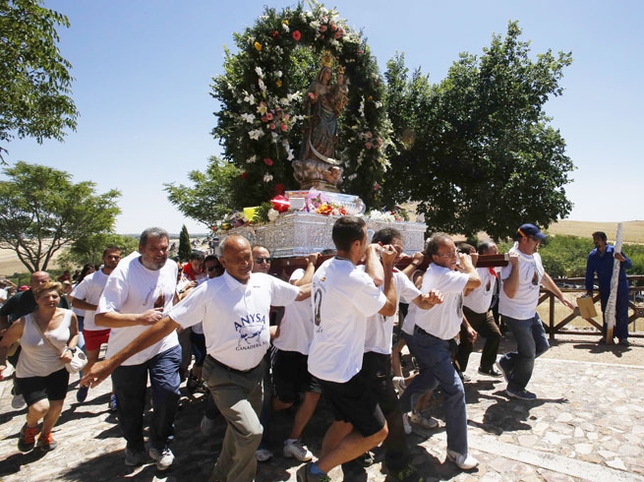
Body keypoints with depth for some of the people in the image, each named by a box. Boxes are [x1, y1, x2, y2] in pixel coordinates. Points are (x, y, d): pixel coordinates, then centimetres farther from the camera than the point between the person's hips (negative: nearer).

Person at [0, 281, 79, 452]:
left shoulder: (69, 316, -14)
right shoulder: (24, 323, -20)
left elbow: (75, 334, 6)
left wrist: (69, 349, -11)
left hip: (58, 370, 3)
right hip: (29, 373, -2)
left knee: (56, 407, 8)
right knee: (40, 408, -18)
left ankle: (45, 435, 43)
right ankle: (29, 427, 21)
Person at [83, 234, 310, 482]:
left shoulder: (265, 282, -8)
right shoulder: (210, 290, -21)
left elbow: (301, 292, 7)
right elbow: (167, 324, -21)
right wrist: (113, 361, -23)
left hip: (256, 371, 6)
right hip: (225, 376, -5)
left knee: (241, 431, 22)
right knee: (251, 431, -17)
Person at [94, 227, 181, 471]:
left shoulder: (171, 267, -4)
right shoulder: (124, 272, -23)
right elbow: (100, 317, -29)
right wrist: (140, 318, -39)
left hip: (164, 344, 3)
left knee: (168, 392, -11)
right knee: (130, 405, 13)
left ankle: (160, 445, 17)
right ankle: (134, 446, 43)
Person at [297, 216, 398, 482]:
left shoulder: (325, 268, 2)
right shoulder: (355, 279, -25)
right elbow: (390, 308, -10)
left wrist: (372, 257, 20)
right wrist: (388, 267, -5)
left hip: (322, 363, 9)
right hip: (341, 370, -9)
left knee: (344, 422, 26)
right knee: (377, 431, 6)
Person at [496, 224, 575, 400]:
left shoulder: (535, 256, 2)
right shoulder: (513, 260, -26)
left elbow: (544, 277, 20)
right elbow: (510, 293, -33)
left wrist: (560, 295, 24)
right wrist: (515, 266, -38)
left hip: (531, 313, 9)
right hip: (515, 315, -9)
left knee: (542, 346, 16)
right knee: (528, 354, 5)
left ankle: (506, 363, 29)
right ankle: (515, 389, 26)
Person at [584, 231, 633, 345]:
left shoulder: (614, 251, -6)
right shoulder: (592, 256, 3)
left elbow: (630, 265, -7)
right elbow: (589, 274, 7)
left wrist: (622, 260, -29)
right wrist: (589, 290, 3)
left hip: (620, 287, -2)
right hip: (605, 289, 3)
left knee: (622, 312, -1)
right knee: (606, 313, 6)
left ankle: (623, 337, 8)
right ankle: (607, 335, 16)